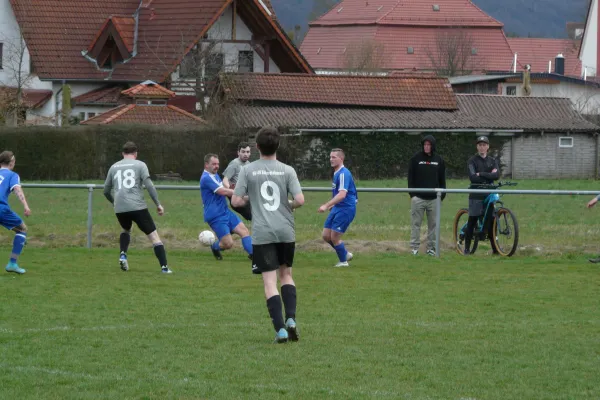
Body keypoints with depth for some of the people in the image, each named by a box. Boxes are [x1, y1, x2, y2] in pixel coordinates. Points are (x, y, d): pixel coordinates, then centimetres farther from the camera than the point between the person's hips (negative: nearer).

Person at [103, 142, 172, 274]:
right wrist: (158, 204, -4)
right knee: (154, 235, 2)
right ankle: (164, 267, -10)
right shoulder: (140, 165, 6)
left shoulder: (114, 167, 18)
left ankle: (123, 255, 9)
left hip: (120, 208, 4)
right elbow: (149, 185, -7)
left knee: (126, 230, 33)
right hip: (137, 207, -4)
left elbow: (106, 191, 23)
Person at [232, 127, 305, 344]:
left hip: (262, 234, -2)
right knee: (286, 274, 20)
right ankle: (291, 319, 4)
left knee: (270, 281, -1)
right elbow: (300, 200, -9)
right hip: (286, 232, 2)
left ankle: (280, 329, -10)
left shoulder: (248, 170, -2)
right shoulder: (287, 171, -1)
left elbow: (236, 201, -2)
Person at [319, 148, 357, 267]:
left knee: (334, 237, -5)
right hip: (337, 208, 9)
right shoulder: (336, 173, 12)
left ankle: (343, 261, 13)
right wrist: (331, 205, 30)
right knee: (326, 235, 7)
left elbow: (342, 195, -29)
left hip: (346, 209, -9)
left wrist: (326, 205, -34)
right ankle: (346, 254, 24)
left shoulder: (343, 174, -19)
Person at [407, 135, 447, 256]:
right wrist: (412, 194, -4)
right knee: (416, 223, -3)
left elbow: (442, 178, 14)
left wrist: (442, 194, 7)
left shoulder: (439, 160, 8)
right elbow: (411, 177, 3)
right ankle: (414, 248, 0)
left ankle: (431, 248, 9)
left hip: (434, 198, 2)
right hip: (418, 197, -2)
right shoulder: (416, 158, 2)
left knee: (433, 224, 3)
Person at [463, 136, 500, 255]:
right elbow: (473, 177, -14)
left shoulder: (492, 161, 12)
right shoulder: (472, 161, 1)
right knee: (472, 221, -3)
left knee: (491, 221, 1)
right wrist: (489, 176, -10)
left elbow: (497, 175, -6)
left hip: (489, 194, 3)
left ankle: (494, 248, 7)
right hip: (476, 195, -3)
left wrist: (481, 174, -12)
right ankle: (467, 248, 2)